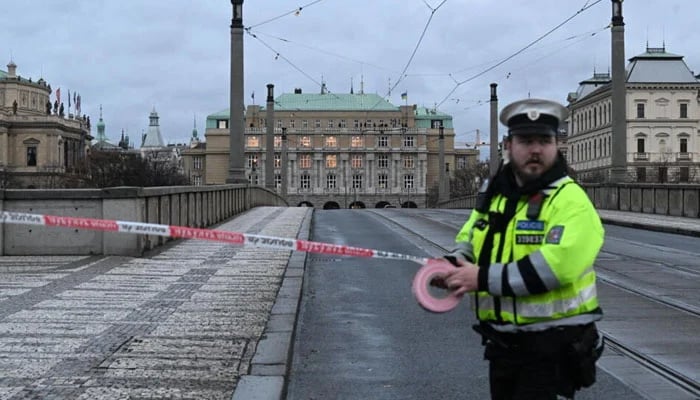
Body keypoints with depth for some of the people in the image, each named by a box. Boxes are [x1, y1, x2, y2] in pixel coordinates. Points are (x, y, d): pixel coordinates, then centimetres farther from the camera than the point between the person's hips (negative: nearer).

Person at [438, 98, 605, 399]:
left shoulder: (570, 200, -15)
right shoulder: (493, 192, 9)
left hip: (551, 348, -7)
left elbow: (556, 265, -28)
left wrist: (484, 278, -25)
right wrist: (452, 265, -4)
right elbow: (468, 241, 19)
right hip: (501, 343, 7)